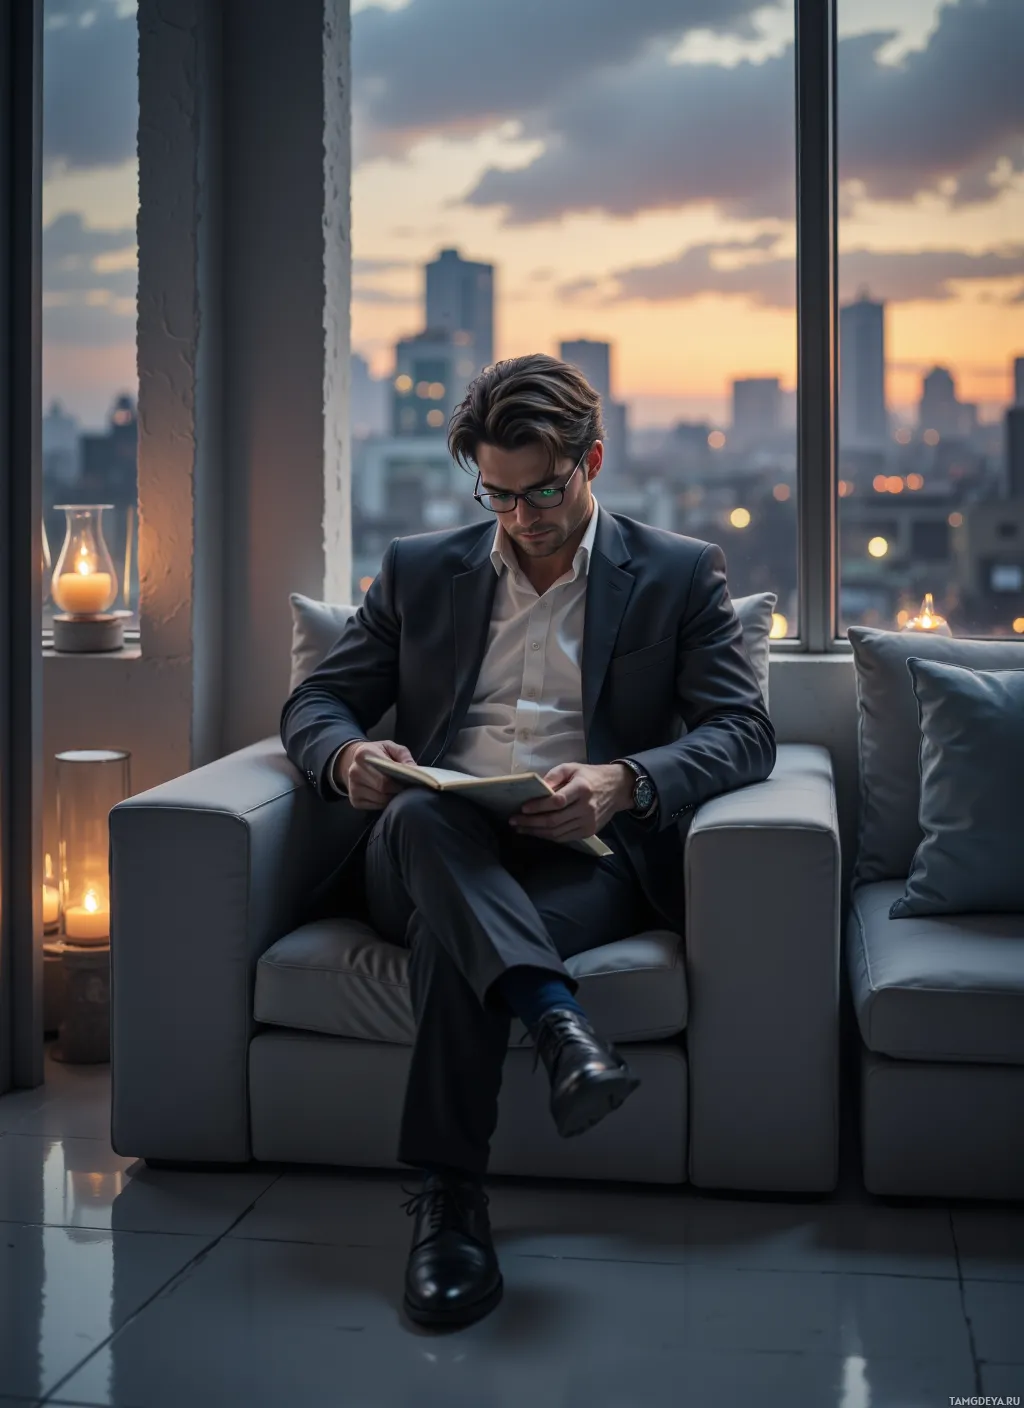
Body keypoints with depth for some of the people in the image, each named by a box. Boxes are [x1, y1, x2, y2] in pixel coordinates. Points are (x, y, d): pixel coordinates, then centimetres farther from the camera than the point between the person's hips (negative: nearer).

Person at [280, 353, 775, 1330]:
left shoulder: (681, 575, 12)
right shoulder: (418, 570, 20)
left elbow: (743, 733, 2)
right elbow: (313, 704, 18)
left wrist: (623, 781, -20)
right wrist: (349, 756, -9)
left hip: (587, 857, -2)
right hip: (434, 859, 3)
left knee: (451, 935, -36)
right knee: (419, 813, -36)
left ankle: (450, 1198, -32)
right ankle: (560, 1025, -47)